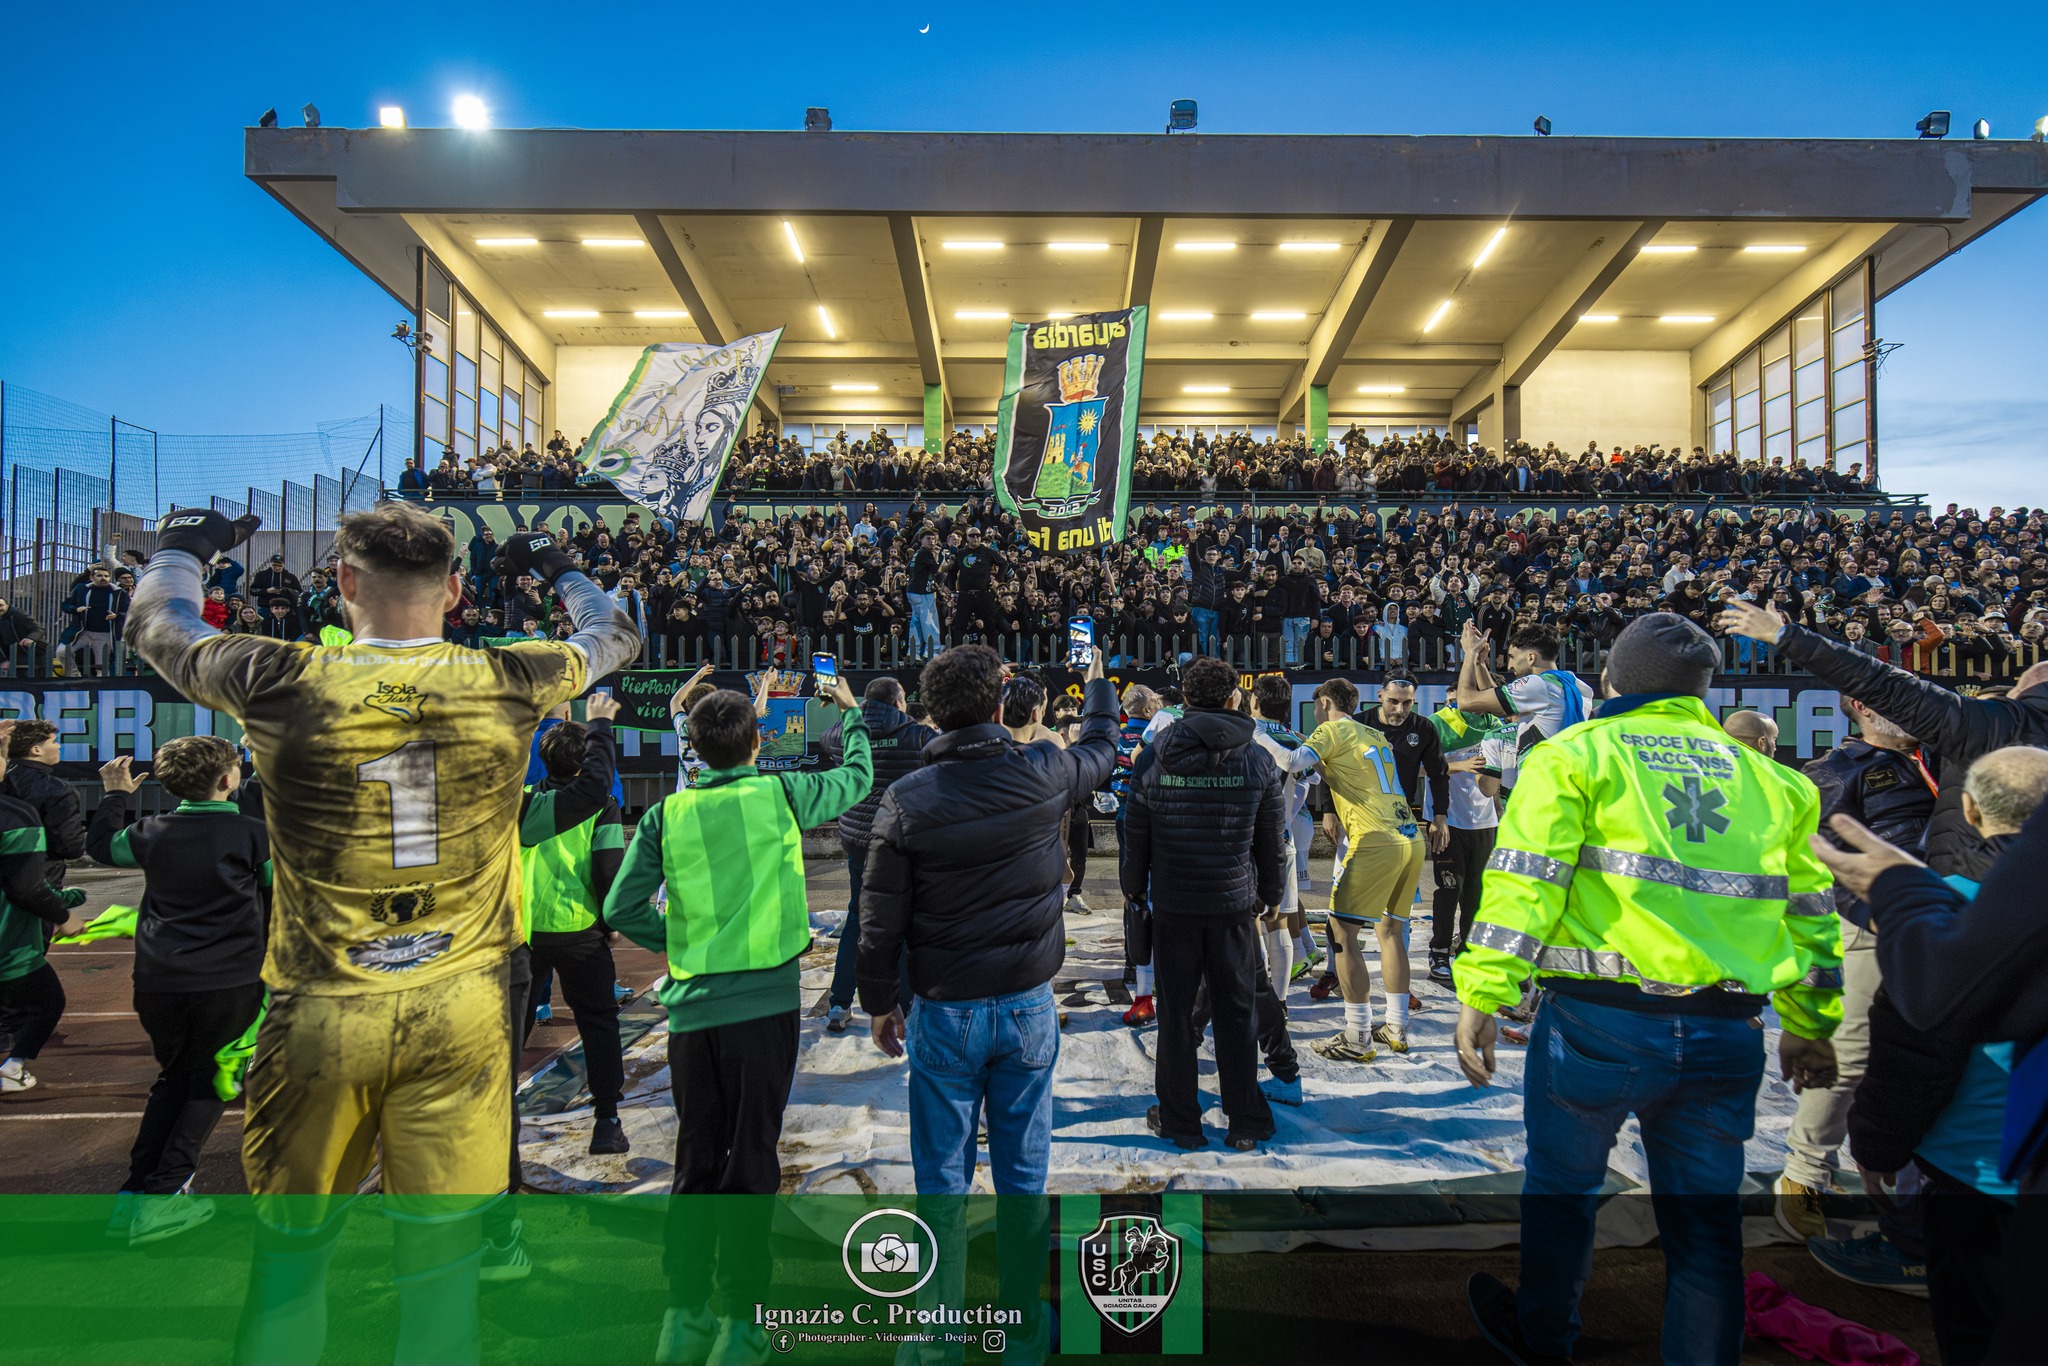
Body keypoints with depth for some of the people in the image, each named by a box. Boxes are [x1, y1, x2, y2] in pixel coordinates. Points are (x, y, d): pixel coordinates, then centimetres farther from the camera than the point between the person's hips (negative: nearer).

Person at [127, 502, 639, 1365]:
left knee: (290, 1245, 21)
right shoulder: (505, 681, -8)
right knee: (441, 1254, 12)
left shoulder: (279, 683, -9)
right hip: (461, 1016, 0)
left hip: (321, 1012, 1)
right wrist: (556, 567, 32)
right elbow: (613, 636, 13)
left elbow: (158, 625, 14)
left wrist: (182, 543, 34)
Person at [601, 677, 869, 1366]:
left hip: (691, 1008, 3)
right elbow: (858, 776, 12)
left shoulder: (666, 814, 1)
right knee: (751, 1164, 6)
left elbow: (622, 908, 2)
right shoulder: (780, 794, -5)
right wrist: (851, 711, 27)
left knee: (696, 1162, 15)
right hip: (763, 1004, -3)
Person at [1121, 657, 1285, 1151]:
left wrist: (1133, 885, 15)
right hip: (1236, 904, 1)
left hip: (1172, 905, 0)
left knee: (1176, 1012, 11)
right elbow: (1273, 839, 3)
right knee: (1237, 1012, 12)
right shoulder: (1257, 761, -6)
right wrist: (1270, 894, 17)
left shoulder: (1153, 758, -8)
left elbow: (1134, 833, 0)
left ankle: (1179, 1120, 22)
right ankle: (1245, 1124, 22)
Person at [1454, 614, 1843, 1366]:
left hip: (1600, 1018, -3)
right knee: (1705, 1224, 15)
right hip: (1727, 1033, 4)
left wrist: (1481, 994, -11)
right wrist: (1810, 1026, 27)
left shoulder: (1575, 753, 0)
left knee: (1562, 1185, 17)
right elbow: (1809, 909, 18)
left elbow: (1524, 883, -11)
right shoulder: (1766, 776, 15)